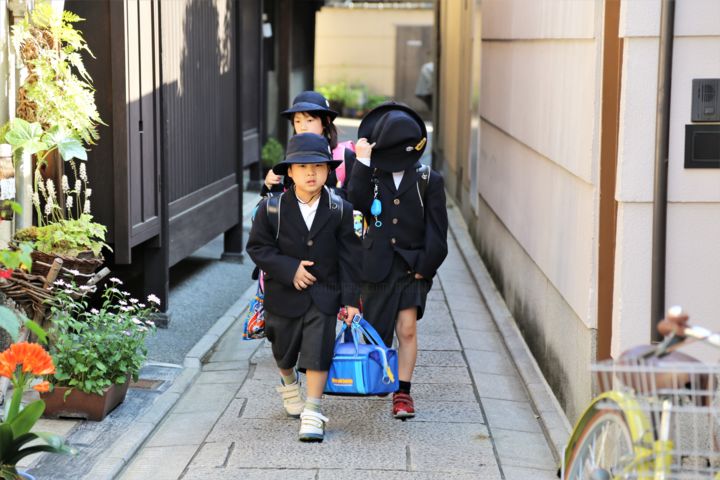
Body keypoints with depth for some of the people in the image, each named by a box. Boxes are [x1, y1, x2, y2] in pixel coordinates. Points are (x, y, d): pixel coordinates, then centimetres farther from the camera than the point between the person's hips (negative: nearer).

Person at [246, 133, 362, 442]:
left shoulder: (340, 210, -8)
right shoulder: (272, 208, -10)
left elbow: (349, 256, -4)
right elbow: (257, 247, -6)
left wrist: (351, 299, -7)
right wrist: (290, 269, -19)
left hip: (324, 293, -1)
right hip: (284, 294, 1)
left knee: (318, 350, -10)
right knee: (284, 350, 18)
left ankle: (312, 412, 0)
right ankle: (288, 383, 51)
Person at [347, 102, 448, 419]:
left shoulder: (429, 181, 0)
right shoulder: (371, 175, 4)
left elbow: (437, 231, 0)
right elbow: (357, 202, -16)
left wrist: (424, 268, -6)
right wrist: (362, 162, -16)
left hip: (412, 266, -1)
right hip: (376, 266, 2)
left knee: (407, 329, -8)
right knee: (376, 332, 8)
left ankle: (403, 392, 3)